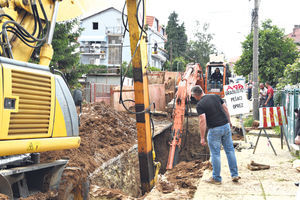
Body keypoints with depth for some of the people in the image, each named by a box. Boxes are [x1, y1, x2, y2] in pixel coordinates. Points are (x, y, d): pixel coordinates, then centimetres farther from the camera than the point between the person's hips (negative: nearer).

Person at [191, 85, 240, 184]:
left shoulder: (200, 105, -12)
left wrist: (202, 138, -15)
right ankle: (235, 175, 19)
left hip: (214, 130, -5)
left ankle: (216, 178, 14)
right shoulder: (215, 96, 6)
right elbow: (225, 109, 11)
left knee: (215, 154, 5)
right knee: (230, 150, 13)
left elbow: (202, 121, -18)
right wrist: (229, 121, 23)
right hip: (226, 126, 6)